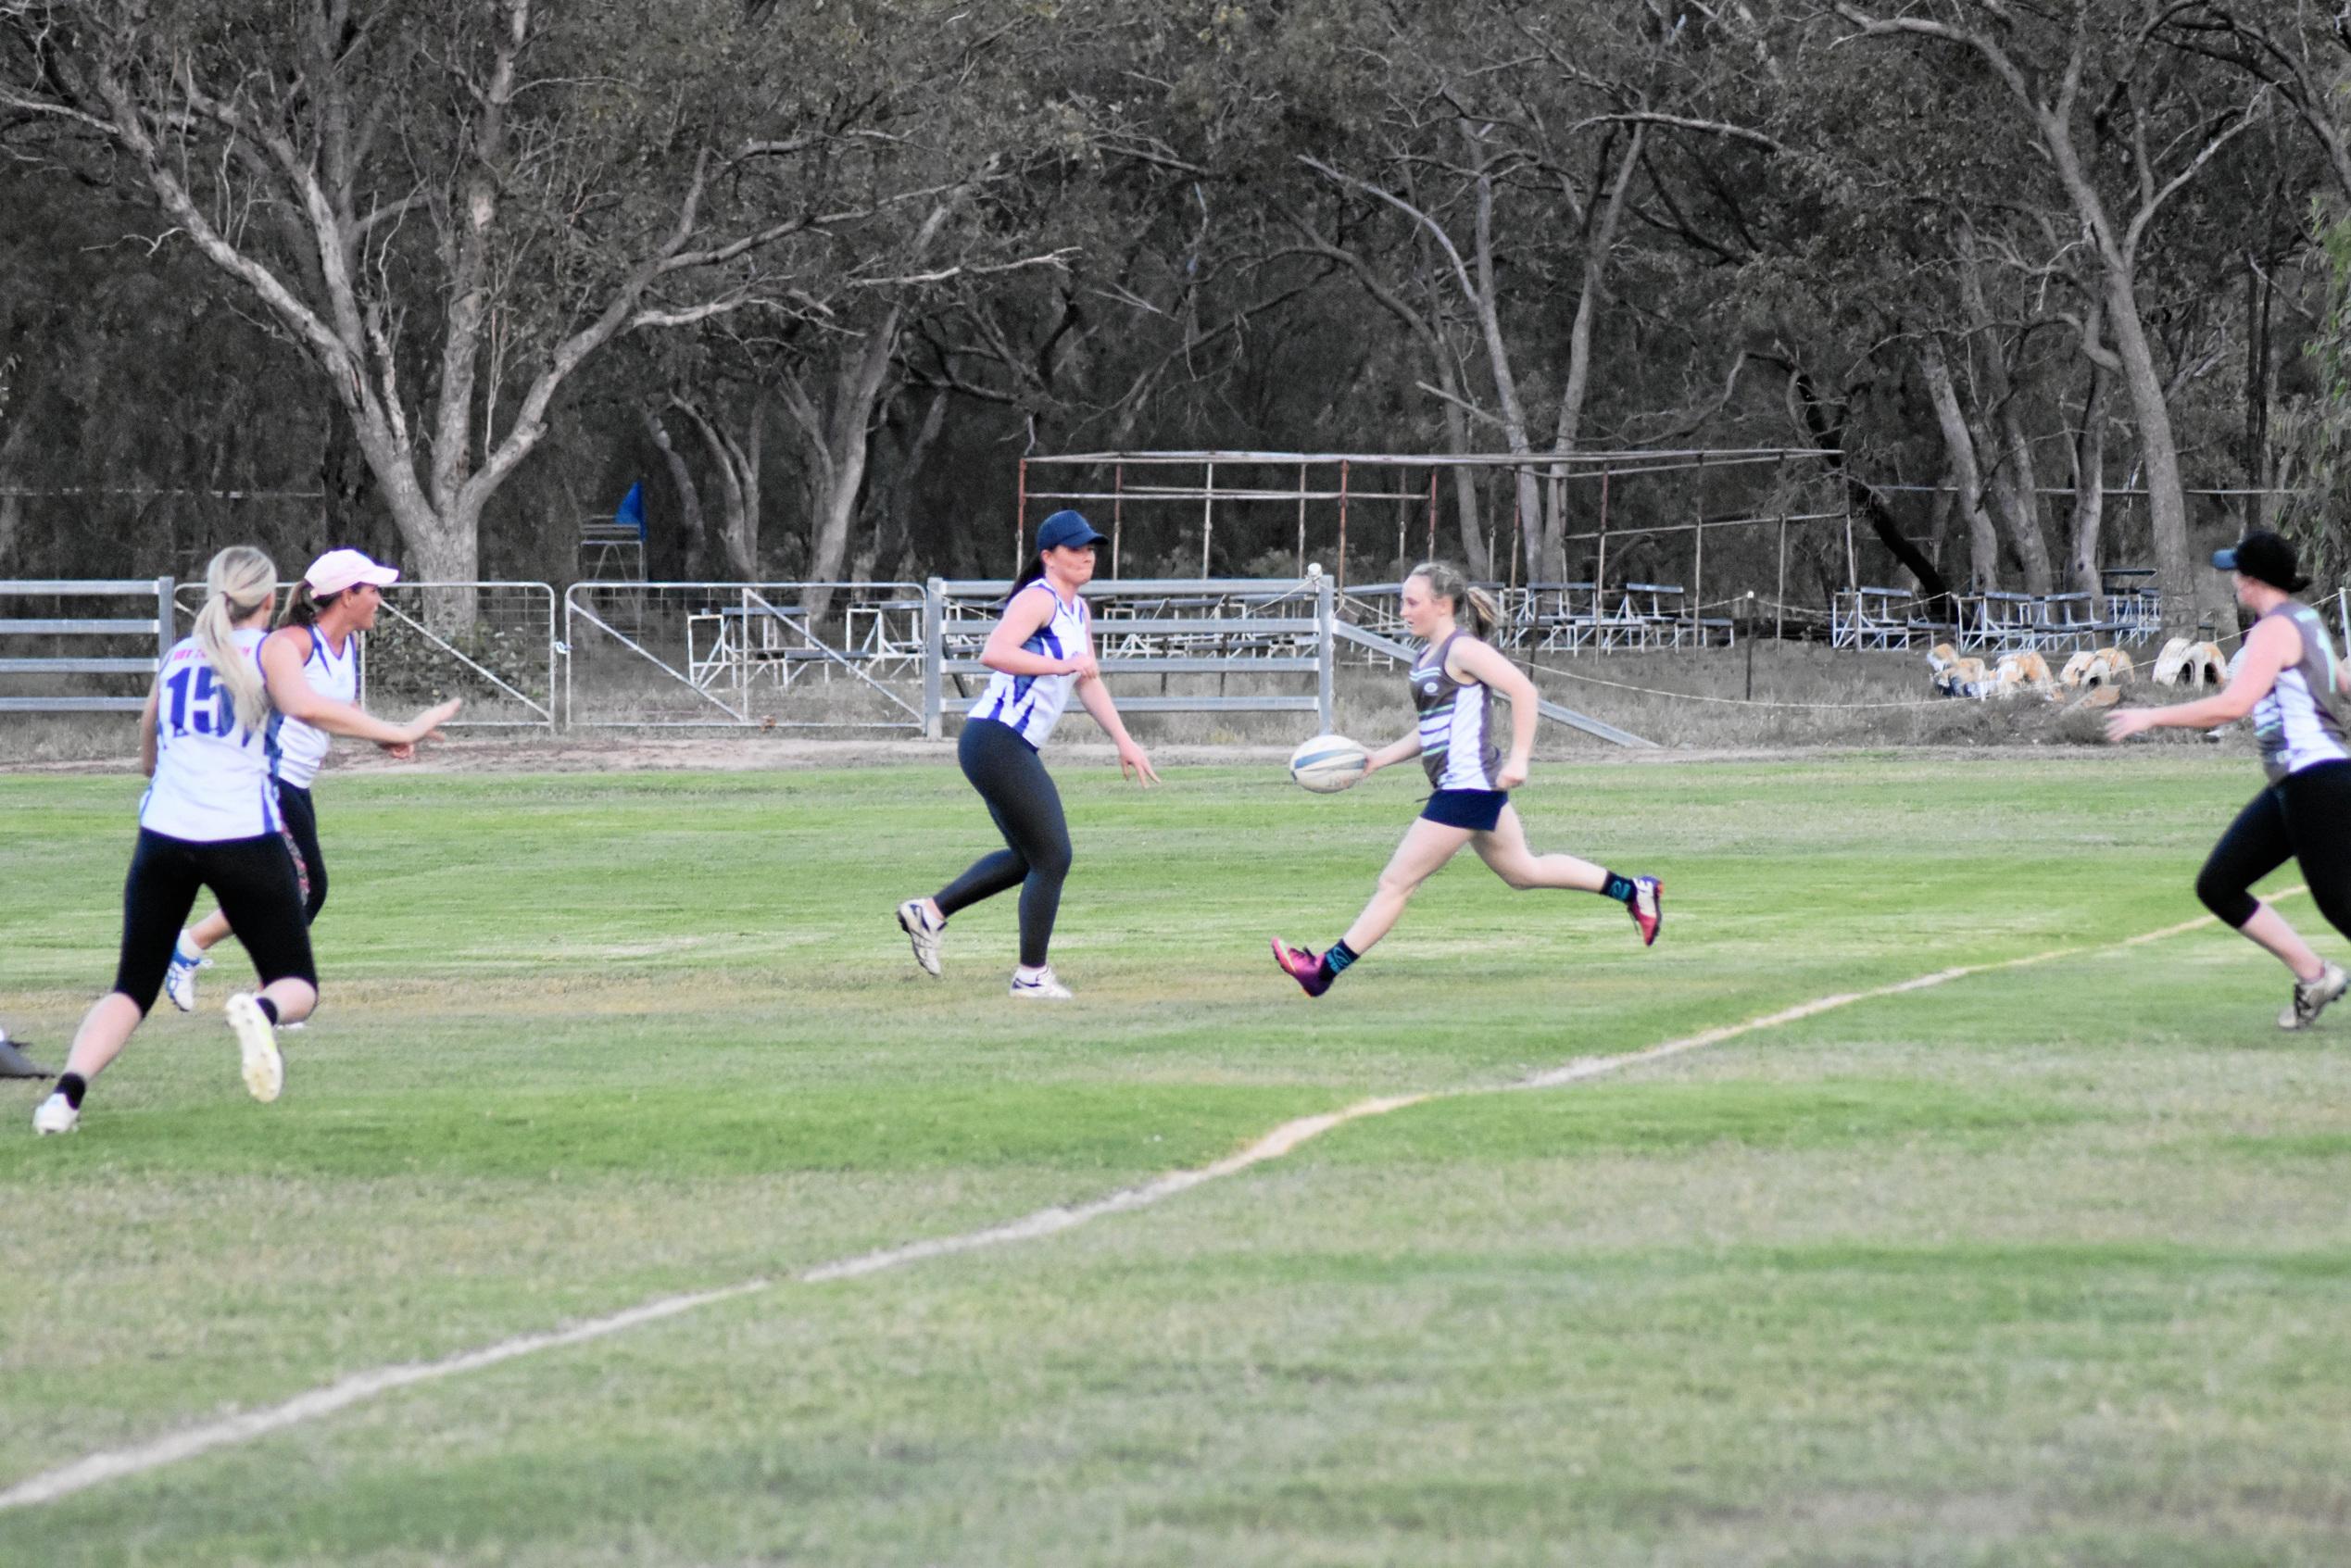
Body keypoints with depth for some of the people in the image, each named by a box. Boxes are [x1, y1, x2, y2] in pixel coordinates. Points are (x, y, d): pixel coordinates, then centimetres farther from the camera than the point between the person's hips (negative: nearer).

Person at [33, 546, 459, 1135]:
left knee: (132, 989, 10)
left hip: (166, 837, 4)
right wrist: (398, 733, -13)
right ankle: (261, 1011, -29)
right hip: (244, 838, -4)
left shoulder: (178, 654, 17)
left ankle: (67, 1092, -15)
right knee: (297, 986, 8)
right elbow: (306, 706, -17)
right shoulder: (266, 650, 3)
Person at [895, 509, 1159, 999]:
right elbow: (993, 653, -29)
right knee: (1052, 858, -6)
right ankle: (1031, 974, 3)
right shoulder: (1038, 600, -14)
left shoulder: (1078, 610, 16)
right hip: (997, 743, -10)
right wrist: (1061, 665, -32)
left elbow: (1087, 683, 25)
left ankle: (930, 912, 23)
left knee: (1027, 857, 19)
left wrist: (1123, 741, 20)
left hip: (1015, 750, 10)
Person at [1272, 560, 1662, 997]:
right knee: (1523, 870, 21)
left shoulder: (1462, 650, -14)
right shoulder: (1427, 657, 15)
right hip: (1473, 787, 11)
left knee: (1395, 882, -6)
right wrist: (1377, 760, 14)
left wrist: (1518, 759, -24)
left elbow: (1523, 690, -20)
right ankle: (1633, 891, 27)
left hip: (1466, 788, -11)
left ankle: (1324, 971, -4)